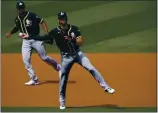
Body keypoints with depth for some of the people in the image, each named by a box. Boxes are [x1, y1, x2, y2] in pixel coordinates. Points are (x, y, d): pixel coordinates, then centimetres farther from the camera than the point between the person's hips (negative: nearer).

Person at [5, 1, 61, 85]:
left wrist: (47, 34, -23)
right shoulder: (17, 19, 5)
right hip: (26, 41, 5)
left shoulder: (32, 15, -13)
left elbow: (42, 22, -14)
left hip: (36, 39, -5)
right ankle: (34, 79, 2)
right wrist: (10, 33, 8)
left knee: (44, 57, -1)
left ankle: (59, 68, 23)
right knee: (26, 60, -6)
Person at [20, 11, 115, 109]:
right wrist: (29, 37, -10)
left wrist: (72, 40, -28)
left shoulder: (74, 29, -4)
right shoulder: (55, 32, -5)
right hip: (66, 57, 0)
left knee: (91, 68, -15)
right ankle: (62, 102, 19)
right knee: (63, 79, 4)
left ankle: (106, 87, -11)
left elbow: (81, 42, -9)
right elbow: (43, 38, -5)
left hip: (78, 53, 0)